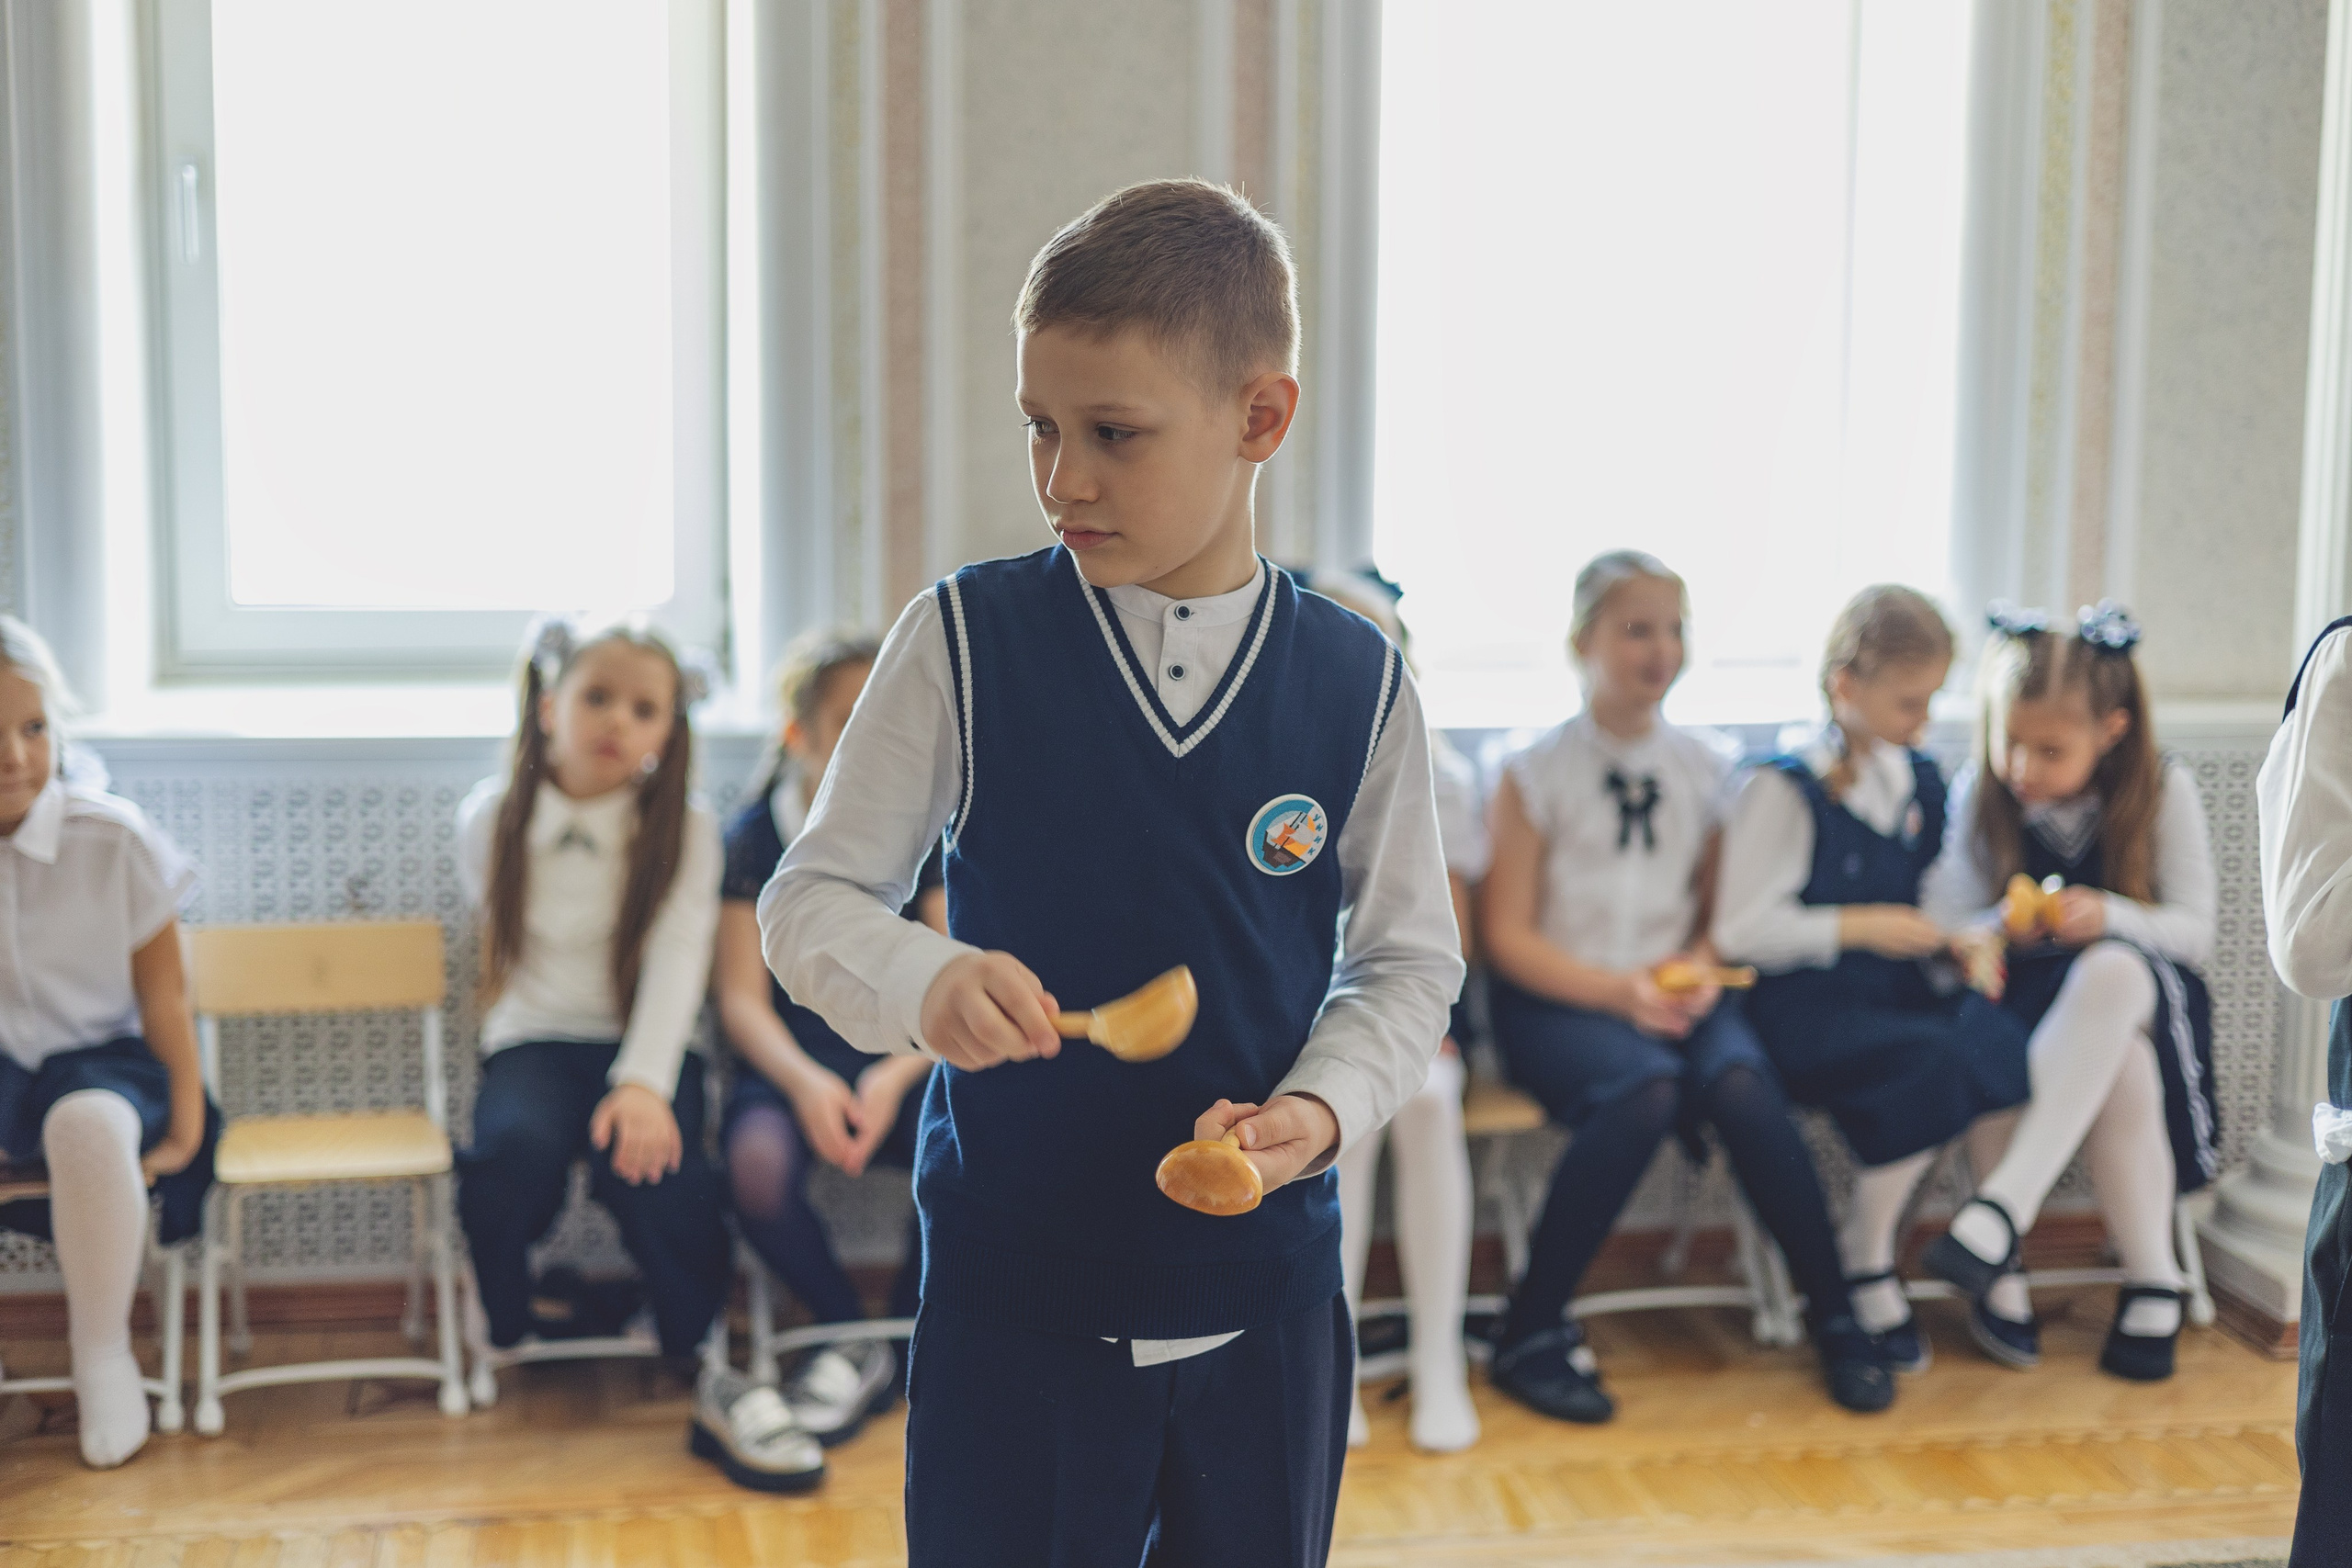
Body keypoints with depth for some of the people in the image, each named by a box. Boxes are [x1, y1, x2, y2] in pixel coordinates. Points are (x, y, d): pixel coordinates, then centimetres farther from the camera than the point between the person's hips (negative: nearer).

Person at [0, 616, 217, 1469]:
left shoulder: (112, 838, -11)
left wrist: (185, 1118, 0)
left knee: (88, 1126, -37)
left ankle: (103, 1351, -13)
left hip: (98, 1057, -1)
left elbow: (163, 987, -2)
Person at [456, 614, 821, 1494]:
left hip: (646, 1047, -1)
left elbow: (678, 962, -14)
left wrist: (644, 1082, -28)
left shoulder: (684, 831, -1)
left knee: (647, 1157, -35)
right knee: (518, 1147, -34)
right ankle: (504, 1319, -2)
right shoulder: (492, 820, 5)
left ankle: (712, 1374, -21)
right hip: (536, 1041, 1)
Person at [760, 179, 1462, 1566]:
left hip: (1267, 1293, 2)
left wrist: (1323, 1106, -13)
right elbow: (812, 900, -3)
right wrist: (924, 986, -24)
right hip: (1012, 1293, -1)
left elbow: (1409, 958, 5)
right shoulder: (965, 643, -7)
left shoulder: (1356, 682, -5)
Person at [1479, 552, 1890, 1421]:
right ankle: (1530, 1333, -23)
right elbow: (1509, 935, -3)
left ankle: (1834, 1316, -14)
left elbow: (1723, 910, 14)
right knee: (1646, 1089, -35)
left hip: (1678, 996, 3)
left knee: (1742, 1084, -31)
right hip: (1558, 999, -3)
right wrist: (1618, 990, -16)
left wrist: (1697, 973, -9)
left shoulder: (1710, 767, 10)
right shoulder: (1534, 773, -1)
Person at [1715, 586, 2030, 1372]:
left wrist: (1955, 942, 2)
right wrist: (1860, 926, -13)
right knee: (1934, 1062, -33)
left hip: (1900, 990, 6)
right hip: (1804, 1007, -6)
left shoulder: (1920, 781, 15)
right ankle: (1863, 1258, -10)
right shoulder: (1783, 789, -7)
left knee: (2005, 1047, -26)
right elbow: (1738, 929, -12)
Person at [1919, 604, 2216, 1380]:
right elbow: (1940, 931, 0)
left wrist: (2109, 917, -23)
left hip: (2139, 985, -1)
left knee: (2112, 969, -39)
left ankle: (2001, 1206, -46)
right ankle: (2152, 1281, -20)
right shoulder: (1978, 797, 2)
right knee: (2118, 1064, -35)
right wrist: (1998, 933, -24)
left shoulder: (2163, 792, -1)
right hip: (2029, 996, 2)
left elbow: (2194, 931, -2)